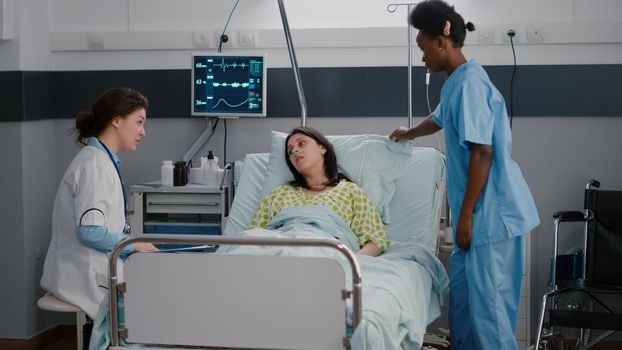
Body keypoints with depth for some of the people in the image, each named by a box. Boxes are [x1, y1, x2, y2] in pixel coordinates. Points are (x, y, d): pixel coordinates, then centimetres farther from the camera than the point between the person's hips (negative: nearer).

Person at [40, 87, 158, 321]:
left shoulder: (103, 161, 14)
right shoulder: (95, 165, -16)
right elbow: (89, 231, -23)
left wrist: (134, 242, 5)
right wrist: (134, 245, -12)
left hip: (93, 266, 9)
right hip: (85, 276, -9)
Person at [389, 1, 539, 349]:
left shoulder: (470, 83, -17)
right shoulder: (457, 82, 14)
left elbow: (482, 153, -22)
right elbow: (440, 120, 37)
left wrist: (466, 215, -19)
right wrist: (409, 133, 57)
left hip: (492, 212, -10)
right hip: (482, 210, 10)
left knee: (487, 301, -6)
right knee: (463, 290, 17)